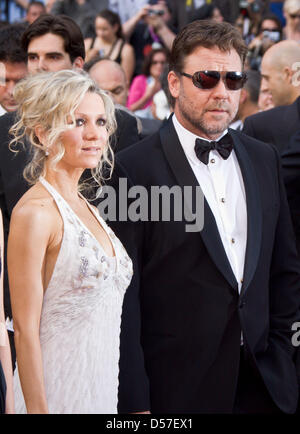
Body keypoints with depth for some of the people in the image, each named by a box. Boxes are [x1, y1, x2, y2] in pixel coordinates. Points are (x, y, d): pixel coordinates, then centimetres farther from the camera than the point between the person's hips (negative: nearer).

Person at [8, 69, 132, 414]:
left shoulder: (87, 210, 11)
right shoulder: (35, 211, -13)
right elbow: (25, 330, -15)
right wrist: (38, 409, -18)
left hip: (103, 385, 8)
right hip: (59, 392, -8)